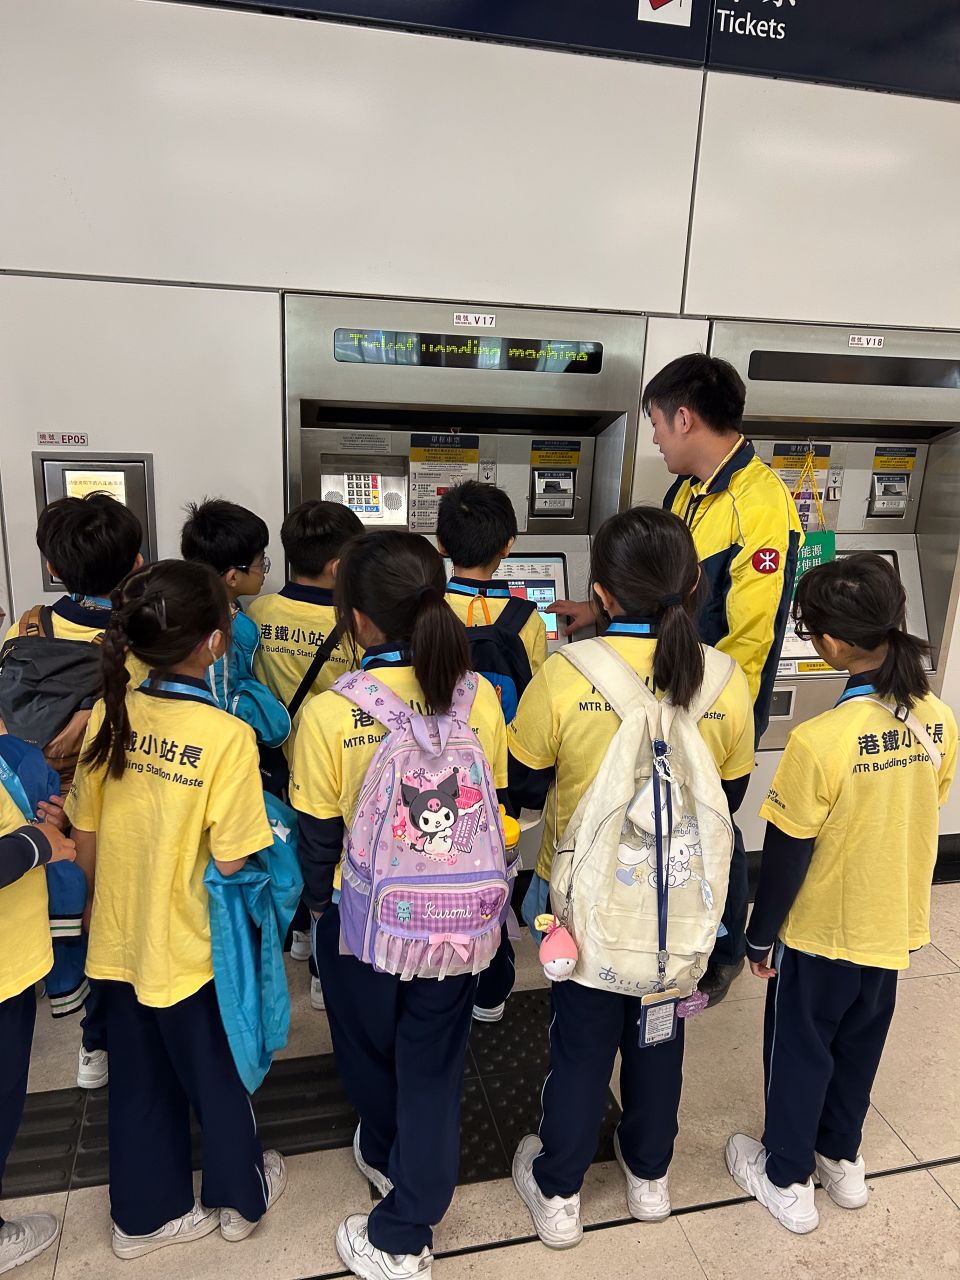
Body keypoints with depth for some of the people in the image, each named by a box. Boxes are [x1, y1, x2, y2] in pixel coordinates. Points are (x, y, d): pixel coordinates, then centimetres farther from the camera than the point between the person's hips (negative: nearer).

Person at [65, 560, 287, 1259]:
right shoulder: (227, 735, -26)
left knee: (139, 1082, 24)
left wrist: (115, 900, 15)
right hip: (192, 951, -4)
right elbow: (231, 860, -21)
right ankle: (238, 1196, 43)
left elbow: (84, 843, -1)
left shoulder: (109, 715, -9)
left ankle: (146, 1213, 44)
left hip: (119, 942, 5)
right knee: (218, 1077, 20)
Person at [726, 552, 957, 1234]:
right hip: (893, 925, 6)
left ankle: (788, 1179, 36)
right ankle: (843, 1158, 47)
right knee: (859, 1044, 26)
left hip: (820, 931, -5)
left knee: (799, 1050, 17)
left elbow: (786, 854, -20)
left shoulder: (819, 741, -31)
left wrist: (760, 936, -5)